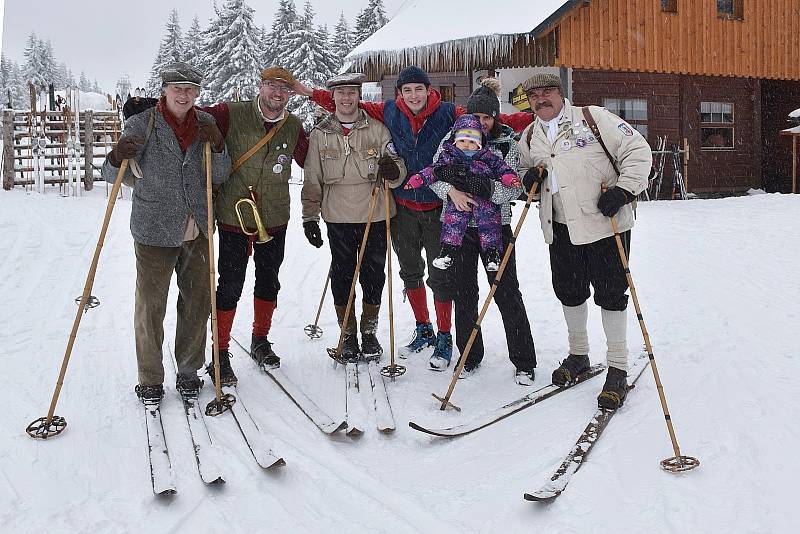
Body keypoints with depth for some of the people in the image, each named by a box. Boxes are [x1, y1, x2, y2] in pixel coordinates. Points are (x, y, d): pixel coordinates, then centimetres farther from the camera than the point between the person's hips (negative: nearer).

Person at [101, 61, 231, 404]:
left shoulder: (206, 124, 5)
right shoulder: (141, 125, -5)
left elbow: (220, 177, 3)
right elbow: (116, 176, -3)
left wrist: (216, 146, -14)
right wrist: (118, 158, -25)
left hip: (197, 232, 3)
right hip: (155, 231, -3)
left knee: (198, 303, 11)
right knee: (151, 307, 2)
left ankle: (189, 370, 28)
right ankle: (150, 380, 17)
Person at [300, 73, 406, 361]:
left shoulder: (377, 129, 3)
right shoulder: (320, 134, 5)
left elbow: (398, 171, 3)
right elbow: (312, 180, 9)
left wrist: (393, 171, -21)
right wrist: (309, 217, 5)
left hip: (375, 217, 0)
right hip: (338, 218, 1)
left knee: (373, 275, 6)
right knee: (342, 277, 5)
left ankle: (369, 332, 23)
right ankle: (348, 334, 20)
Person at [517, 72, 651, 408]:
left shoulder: (593, 118, -5)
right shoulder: (530, 137, 12)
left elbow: (638, 151, -5)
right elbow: (524, 168, 27)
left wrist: (624, 190, -15)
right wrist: (528, 177, 2)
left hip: (606, 222, -5)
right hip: (561, 228, 5)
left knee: (611, 294, 0)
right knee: (569, 291, 14)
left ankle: (617, 368, 12)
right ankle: (578, 355, 34)